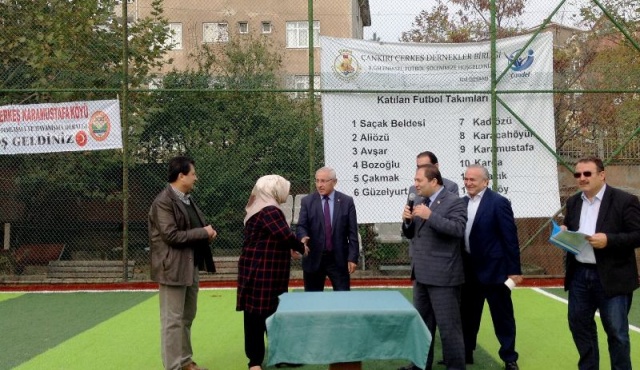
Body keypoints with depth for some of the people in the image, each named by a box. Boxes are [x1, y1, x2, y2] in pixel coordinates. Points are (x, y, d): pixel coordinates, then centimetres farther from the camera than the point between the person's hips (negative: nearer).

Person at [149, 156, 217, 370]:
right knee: (173, 320, -1)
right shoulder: (163, 202, -15)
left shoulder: (187, 199, 13)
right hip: (173, 268, -9)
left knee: (187, 318, 17)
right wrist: (203, 233, -15)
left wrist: (207, 233, 1)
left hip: (191, 266, 9)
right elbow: (171, 235, -22)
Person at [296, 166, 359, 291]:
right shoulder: (307, 201, 2)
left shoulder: (347, 201, 1)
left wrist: (353, 257, -5)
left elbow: (352, 232, 0)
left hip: (339, 259, 0)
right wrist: (303, 237, -26)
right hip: (314, 258, 1)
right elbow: (301, 226, -3)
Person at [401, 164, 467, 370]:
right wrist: (407, 221, -5)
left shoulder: (454, 202, -10)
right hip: (422, 274, 8)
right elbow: (411, 234, 16)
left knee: (448, 326, -1)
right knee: (421, 323, 17)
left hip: (443, 275, -8)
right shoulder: (421, 203, 13)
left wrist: (430, 216, -28)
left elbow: (458, 229, -24)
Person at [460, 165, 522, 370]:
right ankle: (465, 353, 29)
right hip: (469, 269, 6)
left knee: (502, 316, 7)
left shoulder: (499, 202, -12)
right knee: (467, 314, 15)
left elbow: (510, 238, -13)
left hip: (493, 268, -6)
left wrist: (514, 270, -14)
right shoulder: (463, 202, 7)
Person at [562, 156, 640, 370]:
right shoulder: (573, 202, 10)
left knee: (616, 332, 6)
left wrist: (609, 240, -25)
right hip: (579, 275, 6)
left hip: (612, 278, -6)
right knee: (579, 325, 15)